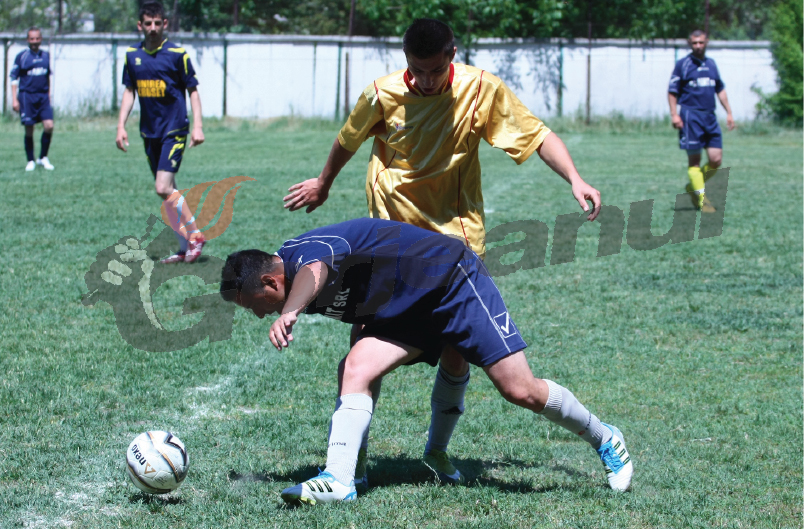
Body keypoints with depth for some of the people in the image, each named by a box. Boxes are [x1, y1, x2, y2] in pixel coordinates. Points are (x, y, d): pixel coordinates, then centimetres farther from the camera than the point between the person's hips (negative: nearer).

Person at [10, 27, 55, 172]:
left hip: (43, 96, 3)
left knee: (49, 126, -10)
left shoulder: (46, 55, 9)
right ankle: (30, 161, 13)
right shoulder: (21, 56, -4)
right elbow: (13, 78, -2)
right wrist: (14, 99, -7)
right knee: (29, 130, 0)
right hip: (27, 96, -3)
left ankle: (43, 158, 6)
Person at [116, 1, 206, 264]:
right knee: (166, 191, 8)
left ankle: (195, 235, -3)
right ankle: (184, 247, 16)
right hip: (149, 131, 6)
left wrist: (197, 125, -10)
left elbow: (193, 90, -3)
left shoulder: (177, 54, -7)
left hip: (175, 129, -6)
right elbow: (129, 91, 15)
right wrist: (121, 126, 8)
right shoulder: (132, 55, 6)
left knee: (164, 188, -17)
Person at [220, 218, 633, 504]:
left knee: (520, 391, -9)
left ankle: (605, 440, 13)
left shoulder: (301, 251, -26)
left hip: (452, 280, -8)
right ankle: (339, 480, -23)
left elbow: (314, 272, -52)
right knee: (357, 368, -16)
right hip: (407, 312, 8)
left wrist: (288, 313, -71)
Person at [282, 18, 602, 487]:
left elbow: (539, 136, -5)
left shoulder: (481, 91, -10)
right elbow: (348, 141, 13)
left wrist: (576, 180, -20)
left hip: (456, 238, 0)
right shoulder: (383, 95, -8)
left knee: (457, 351, 0)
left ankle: (438, 448, 22)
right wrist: (323, 185, 28)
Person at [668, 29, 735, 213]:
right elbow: (672, 91, -2)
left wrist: (729, 112, 18)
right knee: (694, 160, -3)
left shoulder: (711, 64, 15)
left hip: (710, 116, 5)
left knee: (716, 160, -1)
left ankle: (693, 187, 20)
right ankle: (701, 198, 2)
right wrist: (674, 114, -12)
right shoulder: (682, 65, -1)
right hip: (691, 116, -5)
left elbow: (720, 89, 23)